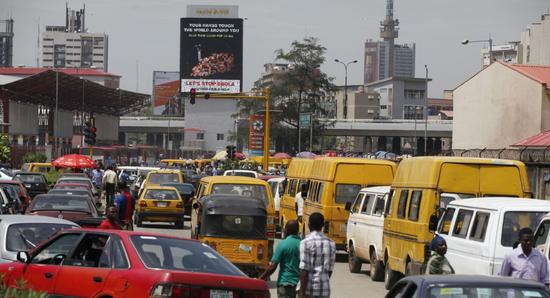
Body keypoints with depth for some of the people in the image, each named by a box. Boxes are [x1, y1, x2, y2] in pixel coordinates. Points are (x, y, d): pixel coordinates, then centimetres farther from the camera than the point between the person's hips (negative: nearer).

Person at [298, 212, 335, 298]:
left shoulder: (306, 242, -10)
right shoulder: (330, 243, 7)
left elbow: (304, 270, -14)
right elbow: (330, 269, 13)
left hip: (309, 290, -5)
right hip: (325, 290, 5)